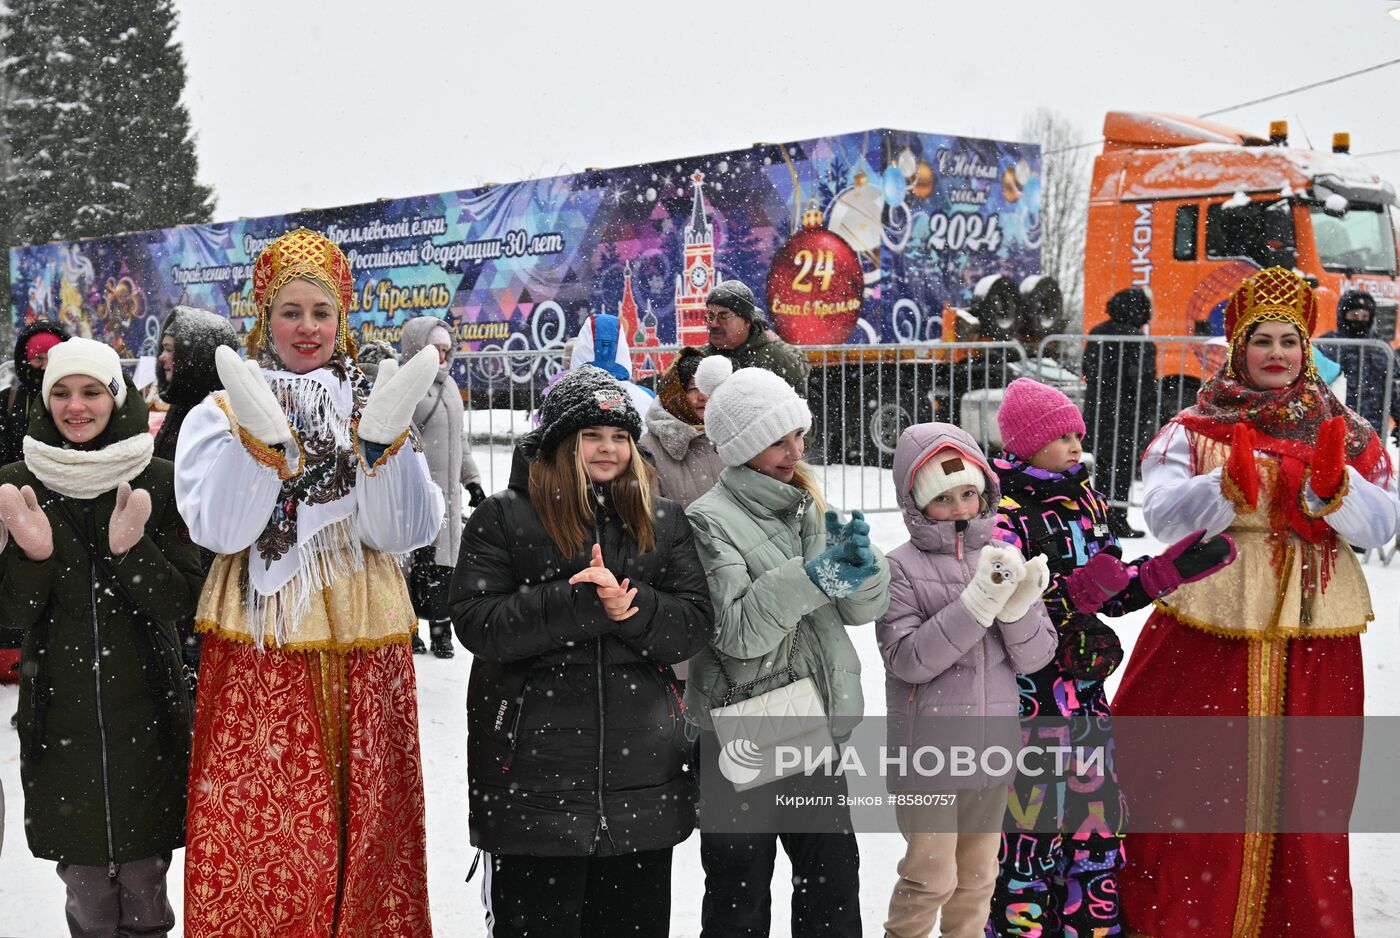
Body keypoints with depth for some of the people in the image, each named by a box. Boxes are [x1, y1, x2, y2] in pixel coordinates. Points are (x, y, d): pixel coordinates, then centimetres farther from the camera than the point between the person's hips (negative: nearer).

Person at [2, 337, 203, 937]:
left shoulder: (157, 481, -2)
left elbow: (183, 602, -5)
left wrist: (131, 549, -21)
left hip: (144, 707, -1)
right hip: (59, 709, 1)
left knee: (145, 876, 6)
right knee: (85, 884, 8)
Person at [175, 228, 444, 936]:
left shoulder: (375, 407, 8)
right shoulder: (223, 413, 4)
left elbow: (401, 533, -3)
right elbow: (220, 529, -10)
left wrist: (380, 441, -16)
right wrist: (263, 439, -20)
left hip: (363, 644, 2)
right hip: (258, 646, -1)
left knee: (363, 825, 7)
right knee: (259, 831, 0)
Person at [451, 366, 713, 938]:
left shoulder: (663, 520, 8)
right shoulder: (503, 517, -1)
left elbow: (695, 623, 1)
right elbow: (475, 621, -11)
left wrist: (628, 603, -18)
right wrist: (579, 603, -21)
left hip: (642, 777, 3)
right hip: (533, 775, -3)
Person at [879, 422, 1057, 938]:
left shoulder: (1007, 562, 3)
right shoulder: (901, 568, -9)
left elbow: (1035, 657, 1)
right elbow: (907, 658, -19)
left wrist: (1019, 607, -19)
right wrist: (977, 602, -26)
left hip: (992, 749, 4)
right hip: (928, 754, -4)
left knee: (978, 876, 18)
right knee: (932, 876, 3)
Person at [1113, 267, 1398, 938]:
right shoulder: (1193, 429, 4)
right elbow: (1160, 511, -11)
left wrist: (1331, 487, -19)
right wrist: (1230, 487, -27)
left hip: (1315, 637, 2)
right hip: (1210, 631, -2)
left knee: (1303, 795, 9)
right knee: (1198, 789, 0)